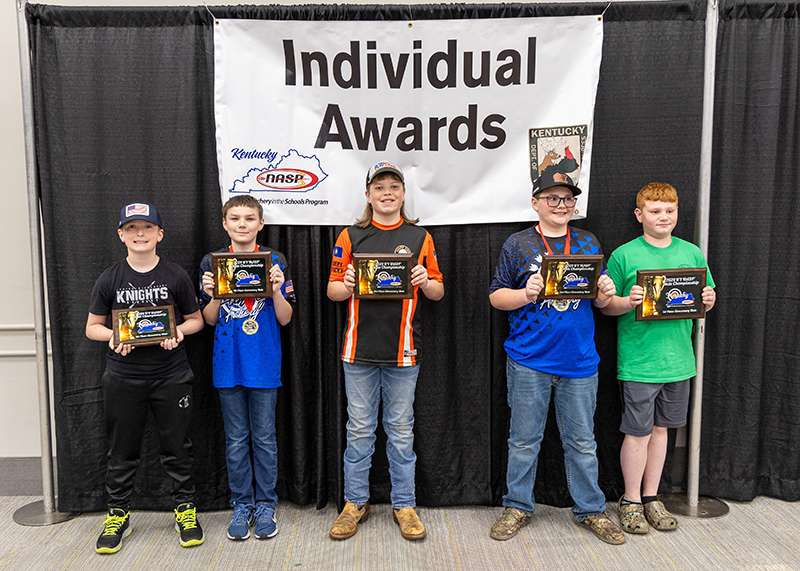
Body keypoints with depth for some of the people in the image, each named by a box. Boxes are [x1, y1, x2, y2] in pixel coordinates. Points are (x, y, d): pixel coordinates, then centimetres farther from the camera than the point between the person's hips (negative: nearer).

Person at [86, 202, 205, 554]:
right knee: (122, 449, 11)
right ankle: (118, 515, 28)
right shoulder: (109, 280, 3)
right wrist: (113, 336, -13)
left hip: (171, 376, -1)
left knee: (176, 446, 7)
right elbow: (93, 327, 8)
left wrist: (179, 331, -14)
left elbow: (196, 319, 7)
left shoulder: (176, 276, 0)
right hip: (123, 376, 1)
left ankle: (185, 509, 24)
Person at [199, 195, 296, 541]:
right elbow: (210, 320, 6)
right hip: (228, 363, 2)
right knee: (236, 440, 11)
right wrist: (213, 295, -13)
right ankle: (242, 506, 24)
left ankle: (265, 506, 22)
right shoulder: (212, 263, 3)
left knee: (264, 438, 7)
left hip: (265, 363, -1)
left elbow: (285, 318, -2)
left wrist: (277, 290, -18)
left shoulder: (275, 262, -1)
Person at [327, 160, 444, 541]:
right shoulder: (351, 237, 7)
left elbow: (438, 292, 10)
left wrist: (425, 282, -11)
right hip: (359, 349, 0)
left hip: (403, 351, 0)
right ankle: (355, 502, 24)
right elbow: (332, 291, 7)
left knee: (401, 431, 9)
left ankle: (404, 505, 22)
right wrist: (346, 286, -14)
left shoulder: (420, 237, 8)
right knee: (359, 430, 9)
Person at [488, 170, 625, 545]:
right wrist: (526, 294, -18)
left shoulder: (589, 244, 10)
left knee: (582, 441, 12)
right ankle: (517, 507, 26)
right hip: (529, 361, -2)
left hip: (579, 360, 2)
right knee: (524, 439, 9)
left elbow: (599, 300, 15)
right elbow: (496, 296, 1)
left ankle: (590, 510, 28)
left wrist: (604, 295, -7)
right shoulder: (518, 245, 1)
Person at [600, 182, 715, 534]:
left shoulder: (692, 253, 8)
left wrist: (708, 301, -6)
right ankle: (631, 502, 20)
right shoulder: (623, 255, -5)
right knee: (638, 433, 3)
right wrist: (628, 302, -21)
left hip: (678, 360, 4)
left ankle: (651, 497, 30)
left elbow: (704, 300, 16)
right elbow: (605, 306, -2)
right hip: (639, 360, -4)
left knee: (660, 429, 15)